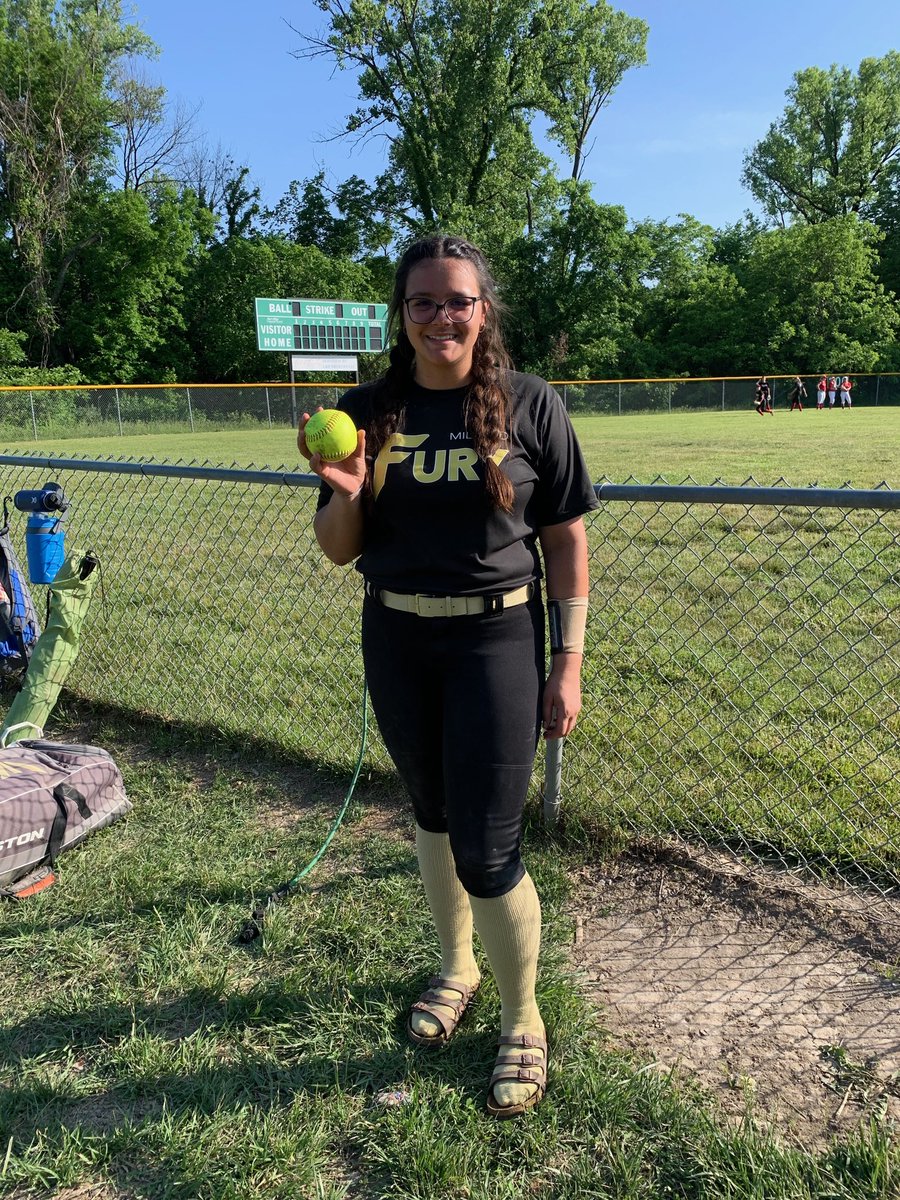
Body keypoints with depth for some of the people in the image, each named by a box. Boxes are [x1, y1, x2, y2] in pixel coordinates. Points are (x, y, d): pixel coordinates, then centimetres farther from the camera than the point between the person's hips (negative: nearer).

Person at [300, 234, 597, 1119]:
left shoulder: (530, 406, -7)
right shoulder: (368, 411, 0)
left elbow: (566, 541, -4)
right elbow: (338, 550, 4)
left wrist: (567, 664, -7)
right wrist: (345, 492, -17)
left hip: (496, 638, -3)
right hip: (396, 641, 4)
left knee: (485, 847, -3)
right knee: (432, 811, 19)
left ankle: (522, 1022, 24)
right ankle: (456, 968, 44)